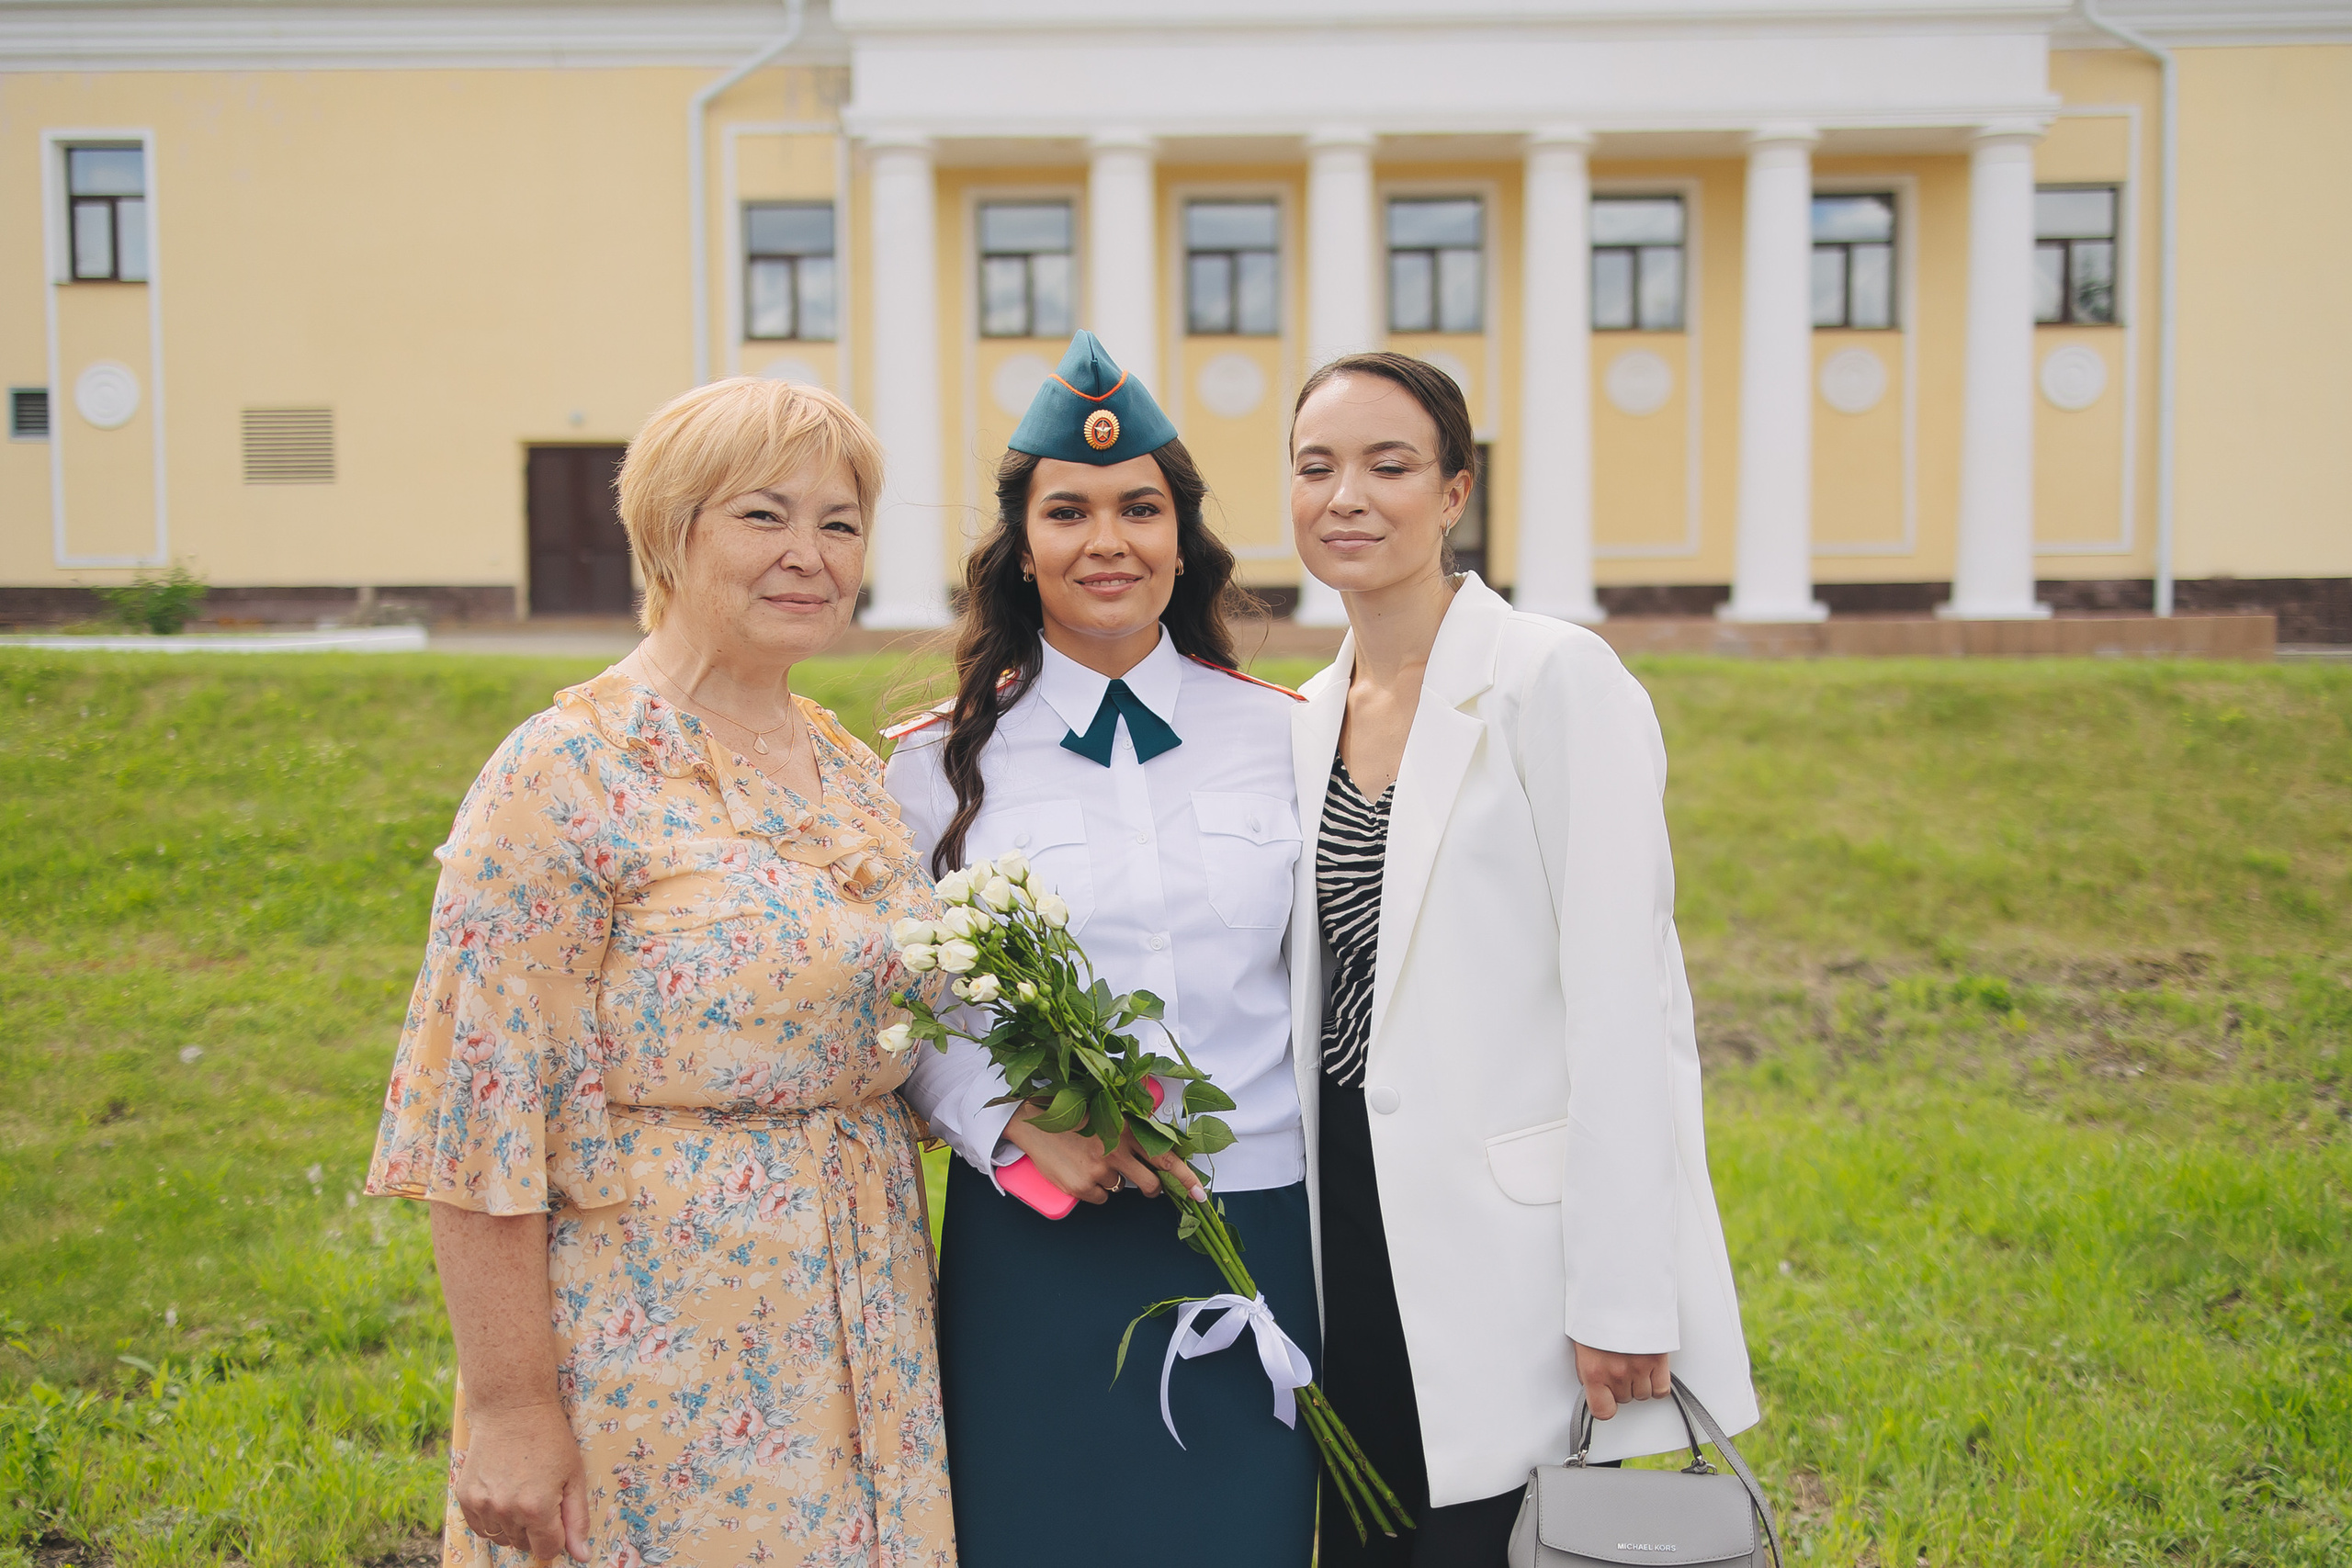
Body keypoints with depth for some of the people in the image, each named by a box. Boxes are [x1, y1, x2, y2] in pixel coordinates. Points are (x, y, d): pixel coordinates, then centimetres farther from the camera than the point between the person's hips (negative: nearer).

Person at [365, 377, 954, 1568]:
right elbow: (480, 1111, -15)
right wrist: (510, 1408, -16)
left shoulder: (854, 775, 8)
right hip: (659, 1356, -6)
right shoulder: (568, 775, -13)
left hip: (861, 1330, 7)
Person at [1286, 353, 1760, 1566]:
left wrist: (1623, 1302, -17)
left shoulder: (1555, 680, -11)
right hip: (1358, 1243, 7)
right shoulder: (1312, 720, 11)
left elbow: (1624, 1005, -15)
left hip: (1517, 1262, -6)